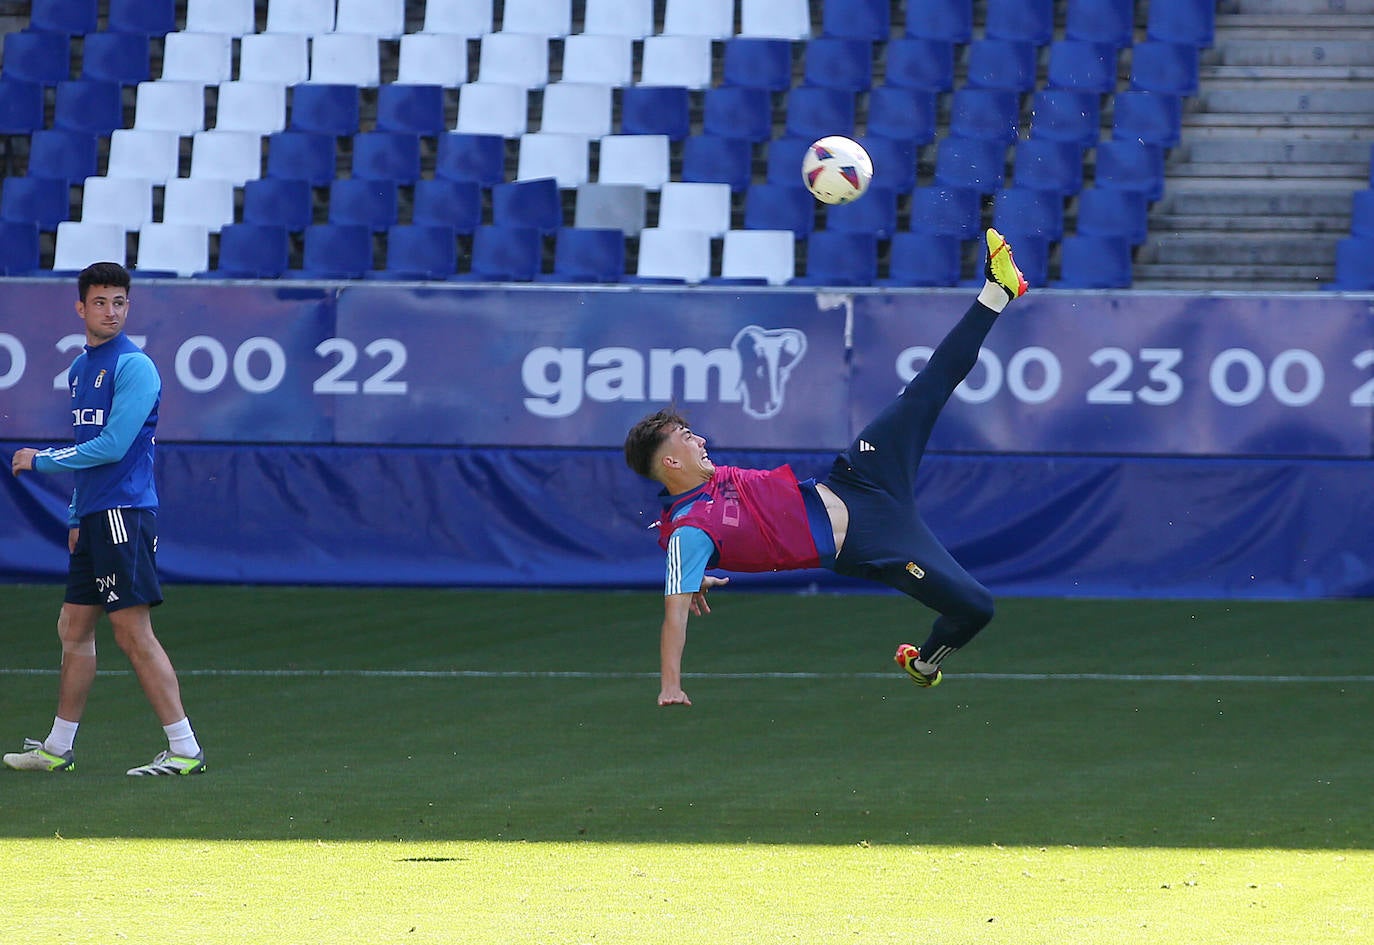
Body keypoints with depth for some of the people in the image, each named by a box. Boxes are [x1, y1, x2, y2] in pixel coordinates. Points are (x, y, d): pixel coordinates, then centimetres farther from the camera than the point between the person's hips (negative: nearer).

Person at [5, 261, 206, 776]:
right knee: (74, 629, 14)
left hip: (126, 512, -9)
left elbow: (112, 446, -17)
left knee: (133, 632, -11)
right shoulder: (79, 369, 17)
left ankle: (185, 749, -10)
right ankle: (58, 748, 23)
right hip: (93, 517, 9)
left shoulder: (134, 367, -11)